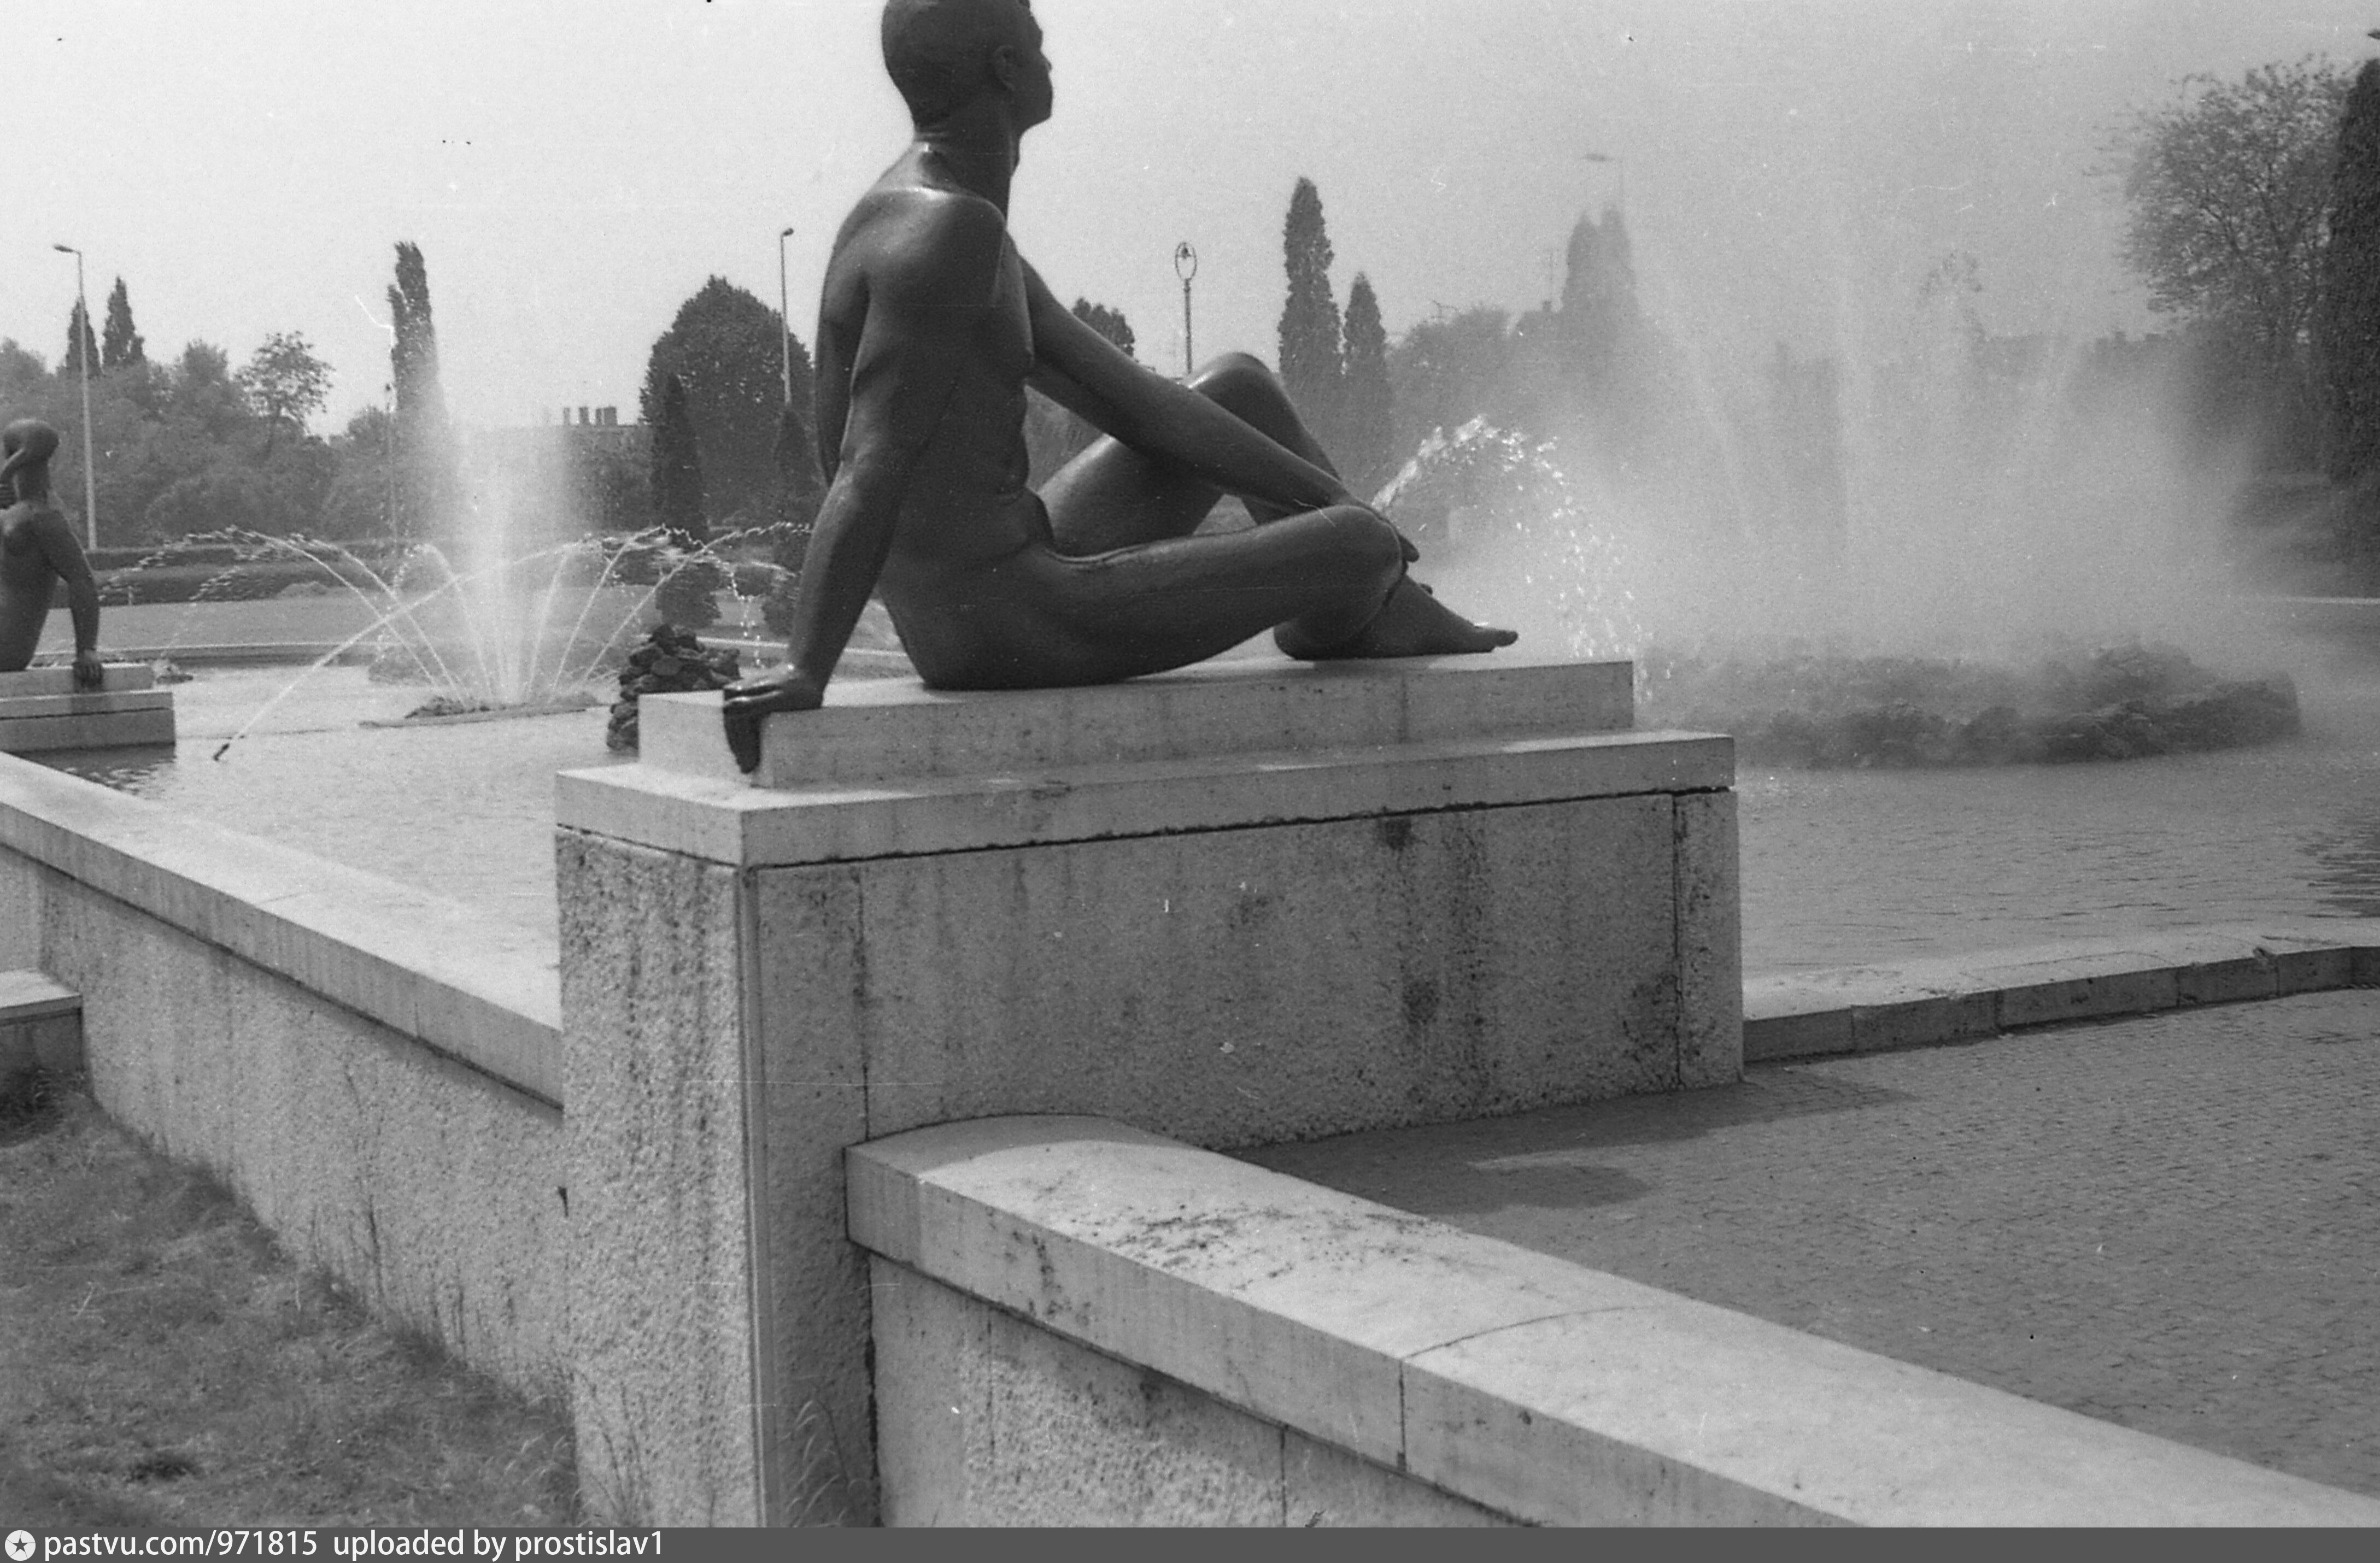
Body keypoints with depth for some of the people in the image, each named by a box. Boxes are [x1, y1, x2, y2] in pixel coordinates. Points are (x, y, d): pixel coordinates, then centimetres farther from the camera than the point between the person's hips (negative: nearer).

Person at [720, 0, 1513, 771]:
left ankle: (1387, 619, 34)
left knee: (1240, 386, 24)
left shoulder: (955, 218, 12)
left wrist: (1327, 497, 13)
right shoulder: (946, 230, -21)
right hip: (1013, 628, -11)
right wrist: (805, 671, -33)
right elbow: (870, 471, -27)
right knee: (1358, 550, -4)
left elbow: (1129, 397, 13)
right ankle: (1340, 624, 34)